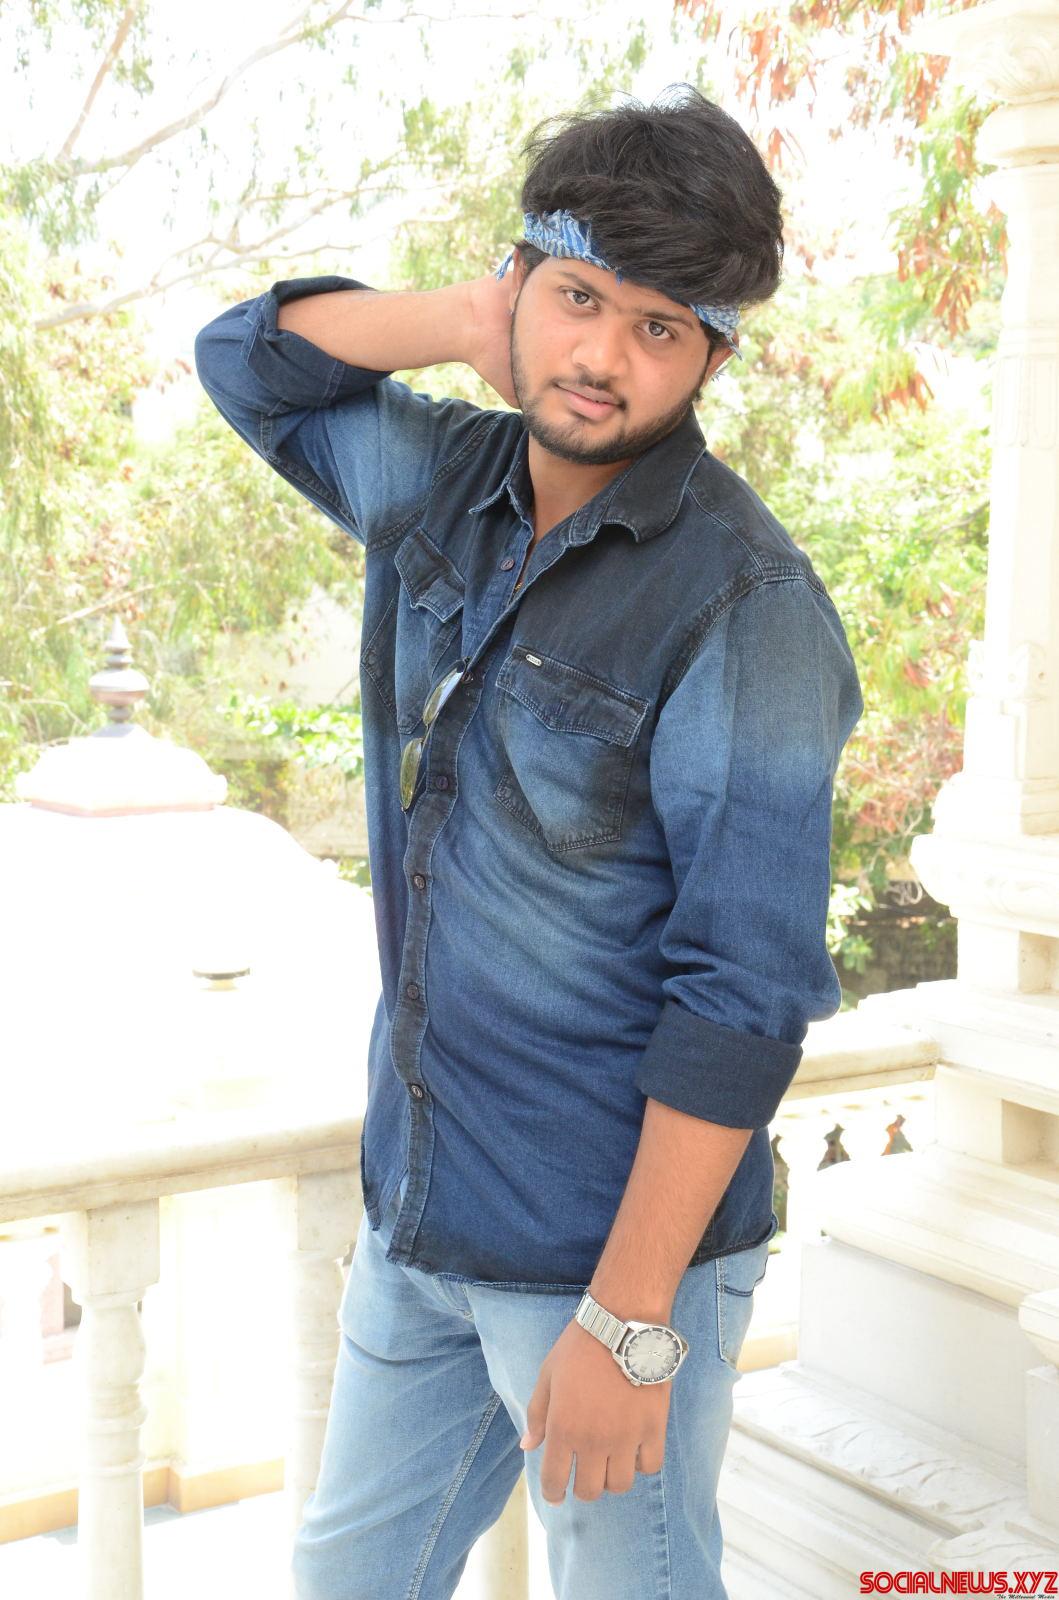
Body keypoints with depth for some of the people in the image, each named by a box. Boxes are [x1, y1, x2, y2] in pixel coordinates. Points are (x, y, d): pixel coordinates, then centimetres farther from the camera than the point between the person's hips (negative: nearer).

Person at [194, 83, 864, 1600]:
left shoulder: (746, 605, -19)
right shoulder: (453, 483, 2)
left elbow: (743, 992, -21)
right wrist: (462, 319, -1)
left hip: (618, 1240, -7)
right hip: (420, 1216, 7)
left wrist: (629, 1322, -21)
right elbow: (247, 357, 17)